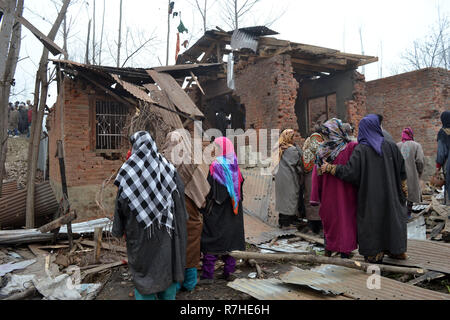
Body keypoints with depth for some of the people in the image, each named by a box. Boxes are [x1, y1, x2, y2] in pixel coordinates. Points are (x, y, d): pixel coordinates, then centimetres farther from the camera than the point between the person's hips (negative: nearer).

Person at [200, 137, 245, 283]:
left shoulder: (214, 166, -13)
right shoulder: (235, 167, 4)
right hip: (232, 211, 6)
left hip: (216, 211, -5)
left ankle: (207, 275, 6)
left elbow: (209, 190, -14)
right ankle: (229, 271, 19)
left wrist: (205, 209, -5)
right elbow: (240, 187, 9)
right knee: (231, 238, 13)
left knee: (211, 240, 2)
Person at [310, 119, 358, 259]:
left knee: (329, 221, 14)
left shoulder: (321, 151, -7)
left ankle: (328, 250, 25)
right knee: (346, 221, 10)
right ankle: (344, 253, 19)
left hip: (328, 196, 2)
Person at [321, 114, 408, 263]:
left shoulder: (361, 149, -14)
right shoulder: (390, 146, -2)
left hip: (369, 194, -3)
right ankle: (397, 250, 28)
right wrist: (404, 188, 16)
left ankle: (375, 254, 14)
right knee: (392, 216, 17)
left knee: (371, 219, 7)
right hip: (389, 193, 4)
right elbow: (401, 170, 4)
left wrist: (329, 168, -8)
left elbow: (350, 171, -20)